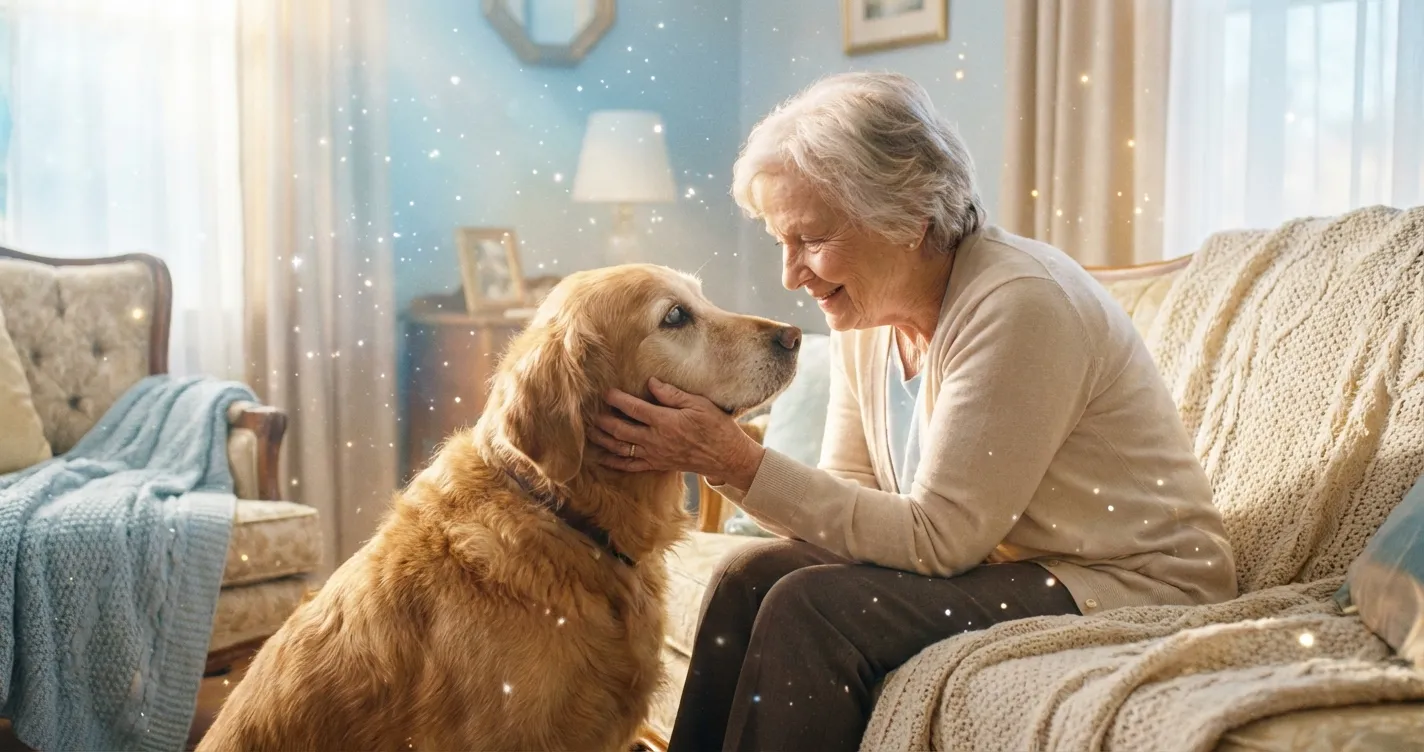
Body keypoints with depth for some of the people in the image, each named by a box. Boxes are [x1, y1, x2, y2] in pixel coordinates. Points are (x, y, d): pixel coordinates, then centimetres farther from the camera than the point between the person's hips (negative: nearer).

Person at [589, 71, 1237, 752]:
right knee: (751, 575, -8)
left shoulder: (1018, 304, -23)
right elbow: (849, 493, 1)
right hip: (994, 563, 8)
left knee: (811, 607, -22)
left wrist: (740, 464, -26)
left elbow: (936, 538, -23)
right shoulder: (865, 312, 2)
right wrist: (715, 459, -17)